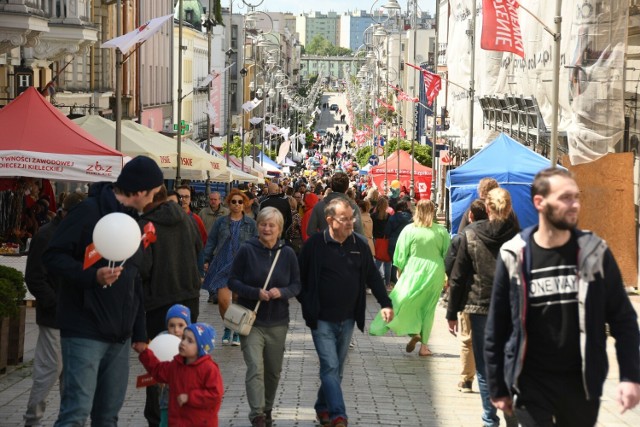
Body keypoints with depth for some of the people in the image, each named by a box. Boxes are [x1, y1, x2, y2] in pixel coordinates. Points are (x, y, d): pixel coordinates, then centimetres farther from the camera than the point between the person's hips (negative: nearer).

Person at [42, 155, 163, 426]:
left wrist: (139, 332, 20)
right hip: (85, 332, -8)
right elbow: (53, 257, -13)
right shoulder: (90, 211, -9)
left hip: (120, 333, 8)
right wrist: (92, 276, -28)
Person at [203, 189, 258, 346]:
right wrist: (207, 260, 3)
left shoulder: (250, 224, 5)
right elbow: (211, 242, 10)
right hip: (222, 265, 0)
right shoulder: (221, 222, 7)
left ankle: (237, 332, 18)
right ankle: (228, 327, 16)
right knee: (223, 299, -8)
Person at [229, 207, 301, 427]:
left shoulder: (288, 253, -1)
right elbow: (233, 281, -4)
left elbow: (296, 285, 5)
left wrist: (281, 292, -17)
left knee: (273, 370, 14)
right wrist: (256, 293, -19)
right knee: (255, 368, -15)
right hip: (251, 320, -3)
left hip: (277, 322, 3)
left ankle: (267, 409, 34)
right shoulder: (247, 250, -7)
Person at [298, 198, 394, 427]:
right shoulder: (315, 245, -9)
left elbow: (373, 277, 11)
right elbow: (300, 277, -2)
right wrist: (308, 306, -6)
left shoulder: (360, 246, 4)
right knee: (330, 367, -12)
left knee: (336, 369, 13)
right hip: (322, 320, -5)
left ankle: (323, 408, 28)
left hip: (347, 320, 5)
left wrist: (385, 303, 2)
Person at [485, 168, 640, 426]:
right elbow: (497, 328, 1)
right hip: (532, 385, -1)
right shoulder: (514, 257, -5)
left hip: (582, 383, 2)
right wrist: (498, 388, 2)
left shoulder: (594, 252, -2)